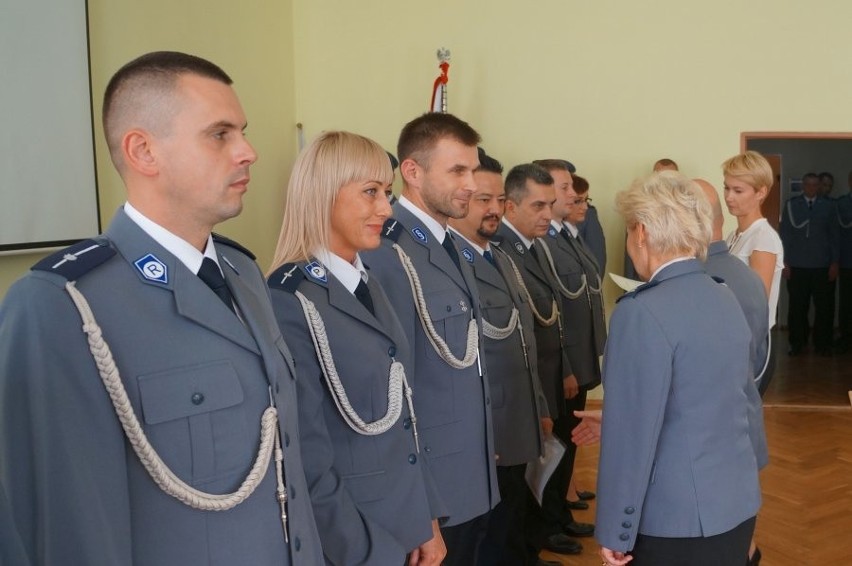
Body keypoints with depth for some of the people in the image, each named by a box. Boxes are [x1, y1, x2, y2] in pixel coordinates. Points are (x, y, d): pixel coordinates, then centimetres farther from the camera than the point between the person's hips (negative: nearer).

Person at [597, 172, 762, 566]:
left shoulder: (643, 312, -21)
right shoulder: (727, 300, 4)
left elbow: (634, 438, -20)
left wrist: (614, 533, -10)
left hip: (676, 517, -7)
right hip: (739, 503, 7)